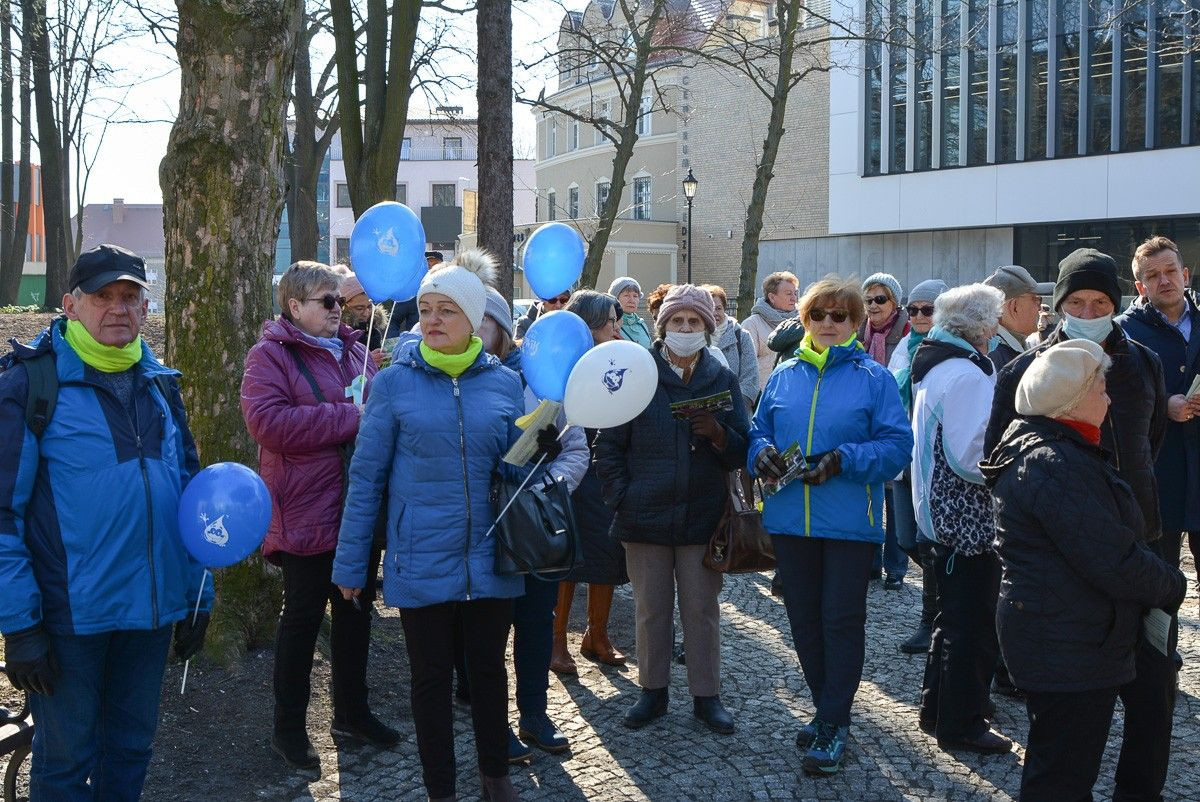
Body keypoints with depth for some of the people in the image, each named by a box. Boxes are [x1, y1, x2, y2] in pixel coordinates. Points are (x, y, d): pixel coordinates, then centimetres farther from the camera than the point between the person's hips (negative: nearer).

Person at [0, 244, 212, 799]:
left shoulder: (161, 383, 8)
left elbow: (189, 492, 14)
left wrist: (198, 596, 11)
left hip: (152, 606, 5)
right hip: (69, 612, -5)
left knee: (131, 750, 18)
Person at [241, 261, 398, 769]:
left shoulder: (353, 350, 13)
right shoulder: (270, 355, -9)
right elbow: (266, 420, -23)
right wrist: (349, 417, -22)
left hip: (361, 509, 7)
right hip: (307, 512, -7)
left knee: (355, 609, 16)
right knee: (304, 615, 3)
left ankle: (353, 710, 32)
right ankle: (289, 728, 18)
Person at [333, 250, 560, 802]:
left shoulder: (503, 383, 1)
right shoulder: (395, 383, -5)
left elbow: (514, 472, 5)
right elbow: (366, 478, -3)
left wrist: (542, 451, -17)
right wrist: (350, 564, -3)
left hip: (490, 559, 2)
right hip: (422, 563, -2)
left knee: (489, 669, 17)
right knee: (431, 678, 10)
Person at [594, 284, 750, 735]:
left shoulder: (722, 380, 4)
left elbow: (742, 452, 4)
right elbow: (608, 445, 3)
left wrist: (719, 434, -16)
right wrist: (621, 498, -5)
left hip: (703, 517, 1)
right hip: (645, 519, 0)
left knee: (702, 609, 6)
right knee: (651, 609, 9)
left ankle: (707, 695, 18)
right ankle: (652, 691, 23)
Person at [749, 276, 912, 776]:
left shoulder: (873, 378, -2)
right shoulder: (783, 377, 10)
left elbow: (897, 445, -8)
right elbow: (758, 432, 13)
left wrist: (842, 460, -21)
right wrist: (762, 453, -10)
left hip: (849, 522, -4)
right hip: (789, 519, 4)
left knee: (841, 620, 1)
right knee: (804, 619, 12)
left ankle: (833, 725, 10)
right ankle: (827, 709, 29)